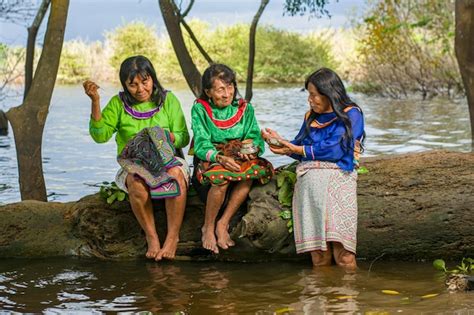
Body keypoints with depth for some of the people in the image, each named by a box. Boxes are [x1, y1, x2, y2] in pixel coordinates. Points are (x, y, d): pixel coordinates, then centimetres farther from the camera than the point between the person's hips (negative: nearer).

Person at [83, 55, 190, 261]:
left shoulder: (168, 100, 8)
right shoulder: (118, 103, 8)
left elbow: (183, 138, 5)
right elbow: (100, 135, -6)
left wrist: (166, 136, -17)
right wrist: (95, 101, -14)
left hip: (167, 158, 0)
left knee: (176, 175, -36)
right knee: (137, 183, -36)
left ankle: (172, 238, -26)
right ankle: (151, 237, -20)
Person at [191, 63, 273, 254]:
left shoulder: (245, 108, 8)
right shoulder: (200, 109, -3)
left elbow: (255, 137, 2)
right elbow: (202, 144, -13)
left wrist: (252, 148, -24)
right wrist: (219, 158, -33)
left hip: (239, 160, 3)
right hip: (209, 161, -3)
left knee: (252, 170, -31)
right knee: (221, 176, -37)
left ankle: (223, 224, -21)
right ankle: (208, 228, -16)